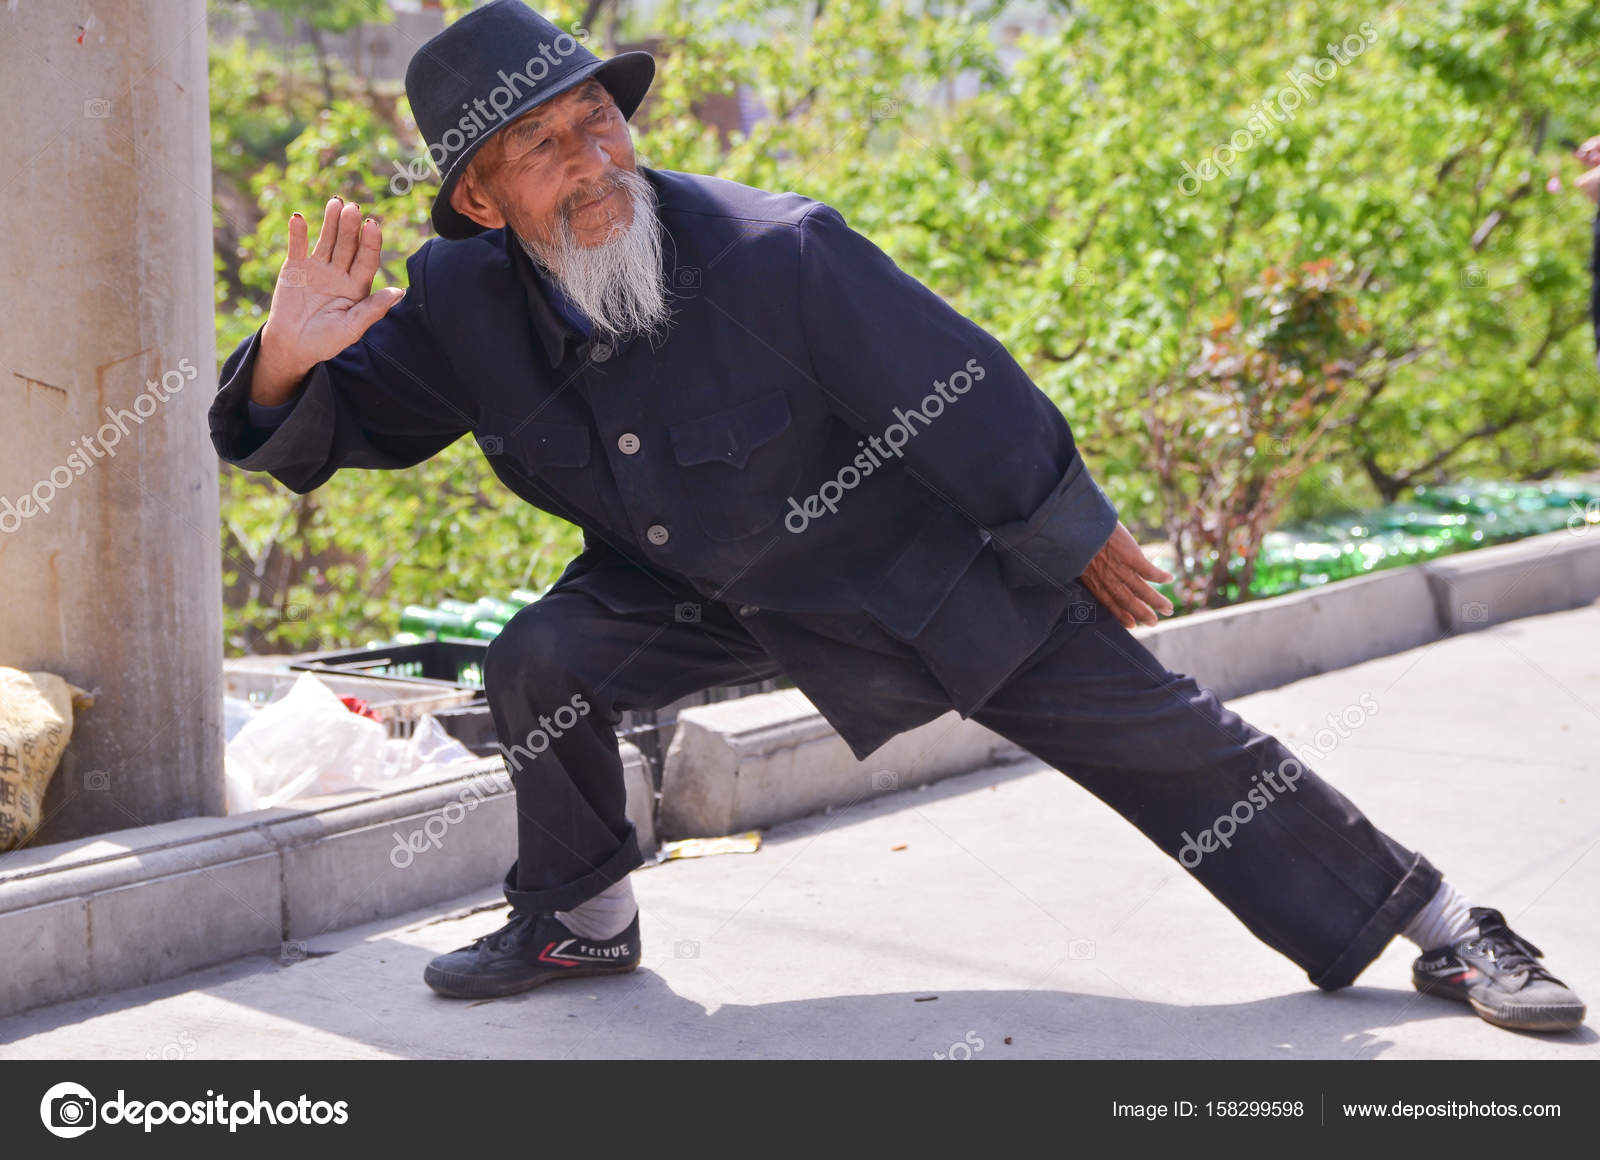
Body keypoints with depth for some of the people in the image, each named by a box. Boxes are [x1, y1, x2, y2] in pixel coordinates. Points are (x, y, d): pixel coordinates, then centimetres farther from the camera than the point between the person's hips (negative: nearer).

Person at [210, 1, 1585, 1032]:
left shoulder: (776, 252, -32)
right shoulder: (464, 309, -17)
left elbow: (959, 393, -21)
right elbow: (314, 430, -7)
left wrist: (1079, 541, -9)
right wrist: (290, 356, -32)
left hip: (930, 565, -4)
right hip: (693, 587, 4)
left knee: (1161, 736, -3)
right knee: (540, 665, -17)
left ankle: (1441, 928, 11)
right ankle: (581, 922, 10)